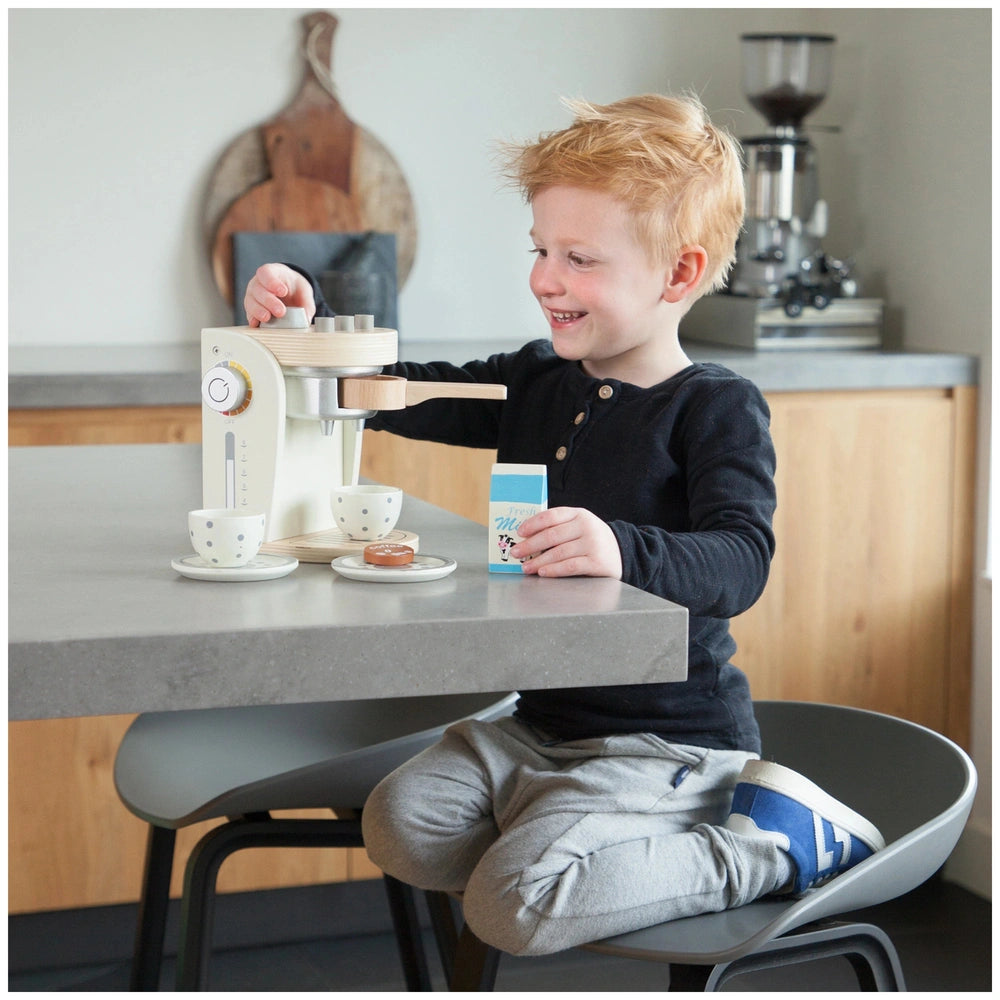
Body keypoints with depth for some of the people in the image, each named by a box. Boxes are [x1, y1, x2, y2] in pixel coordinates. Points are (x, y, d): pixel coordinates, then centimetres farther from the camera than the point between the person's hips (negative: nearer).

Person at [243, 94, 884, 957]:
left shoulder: (718, 409, -12)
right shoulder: (537, 386, 9)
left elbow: (740, 560, -27)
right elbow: (393, 393, 11)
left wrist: (627, 552, -46)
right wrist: (307, 319, -5)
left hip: (668, 741, -7)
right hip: (544, 722, 7)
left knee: (514, 906, -23)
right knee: (401, 829, -12)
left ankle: (776, 841, -6)